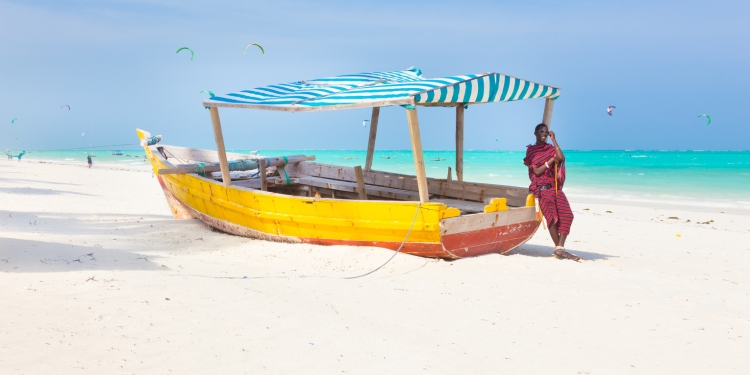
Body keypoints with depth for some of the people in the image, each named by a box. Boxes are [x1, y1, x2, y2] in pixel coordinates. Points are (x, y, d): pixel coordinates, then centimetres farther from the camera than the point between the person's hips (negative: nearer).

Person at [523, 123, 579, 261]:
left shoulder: (551, 148, 17)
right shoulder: (531, 151, 7)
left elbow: (561, 158, -5)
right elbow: (536, 172, -4)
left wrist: (554, 140, -1)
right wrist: (550, 161, -11)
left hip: (556, 187, 4)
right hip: (542, 189, -4)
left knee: (567, 215, -13)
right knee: (553, 217, -18)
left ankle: (560, 249, -15)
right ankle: (559, 249, -11)